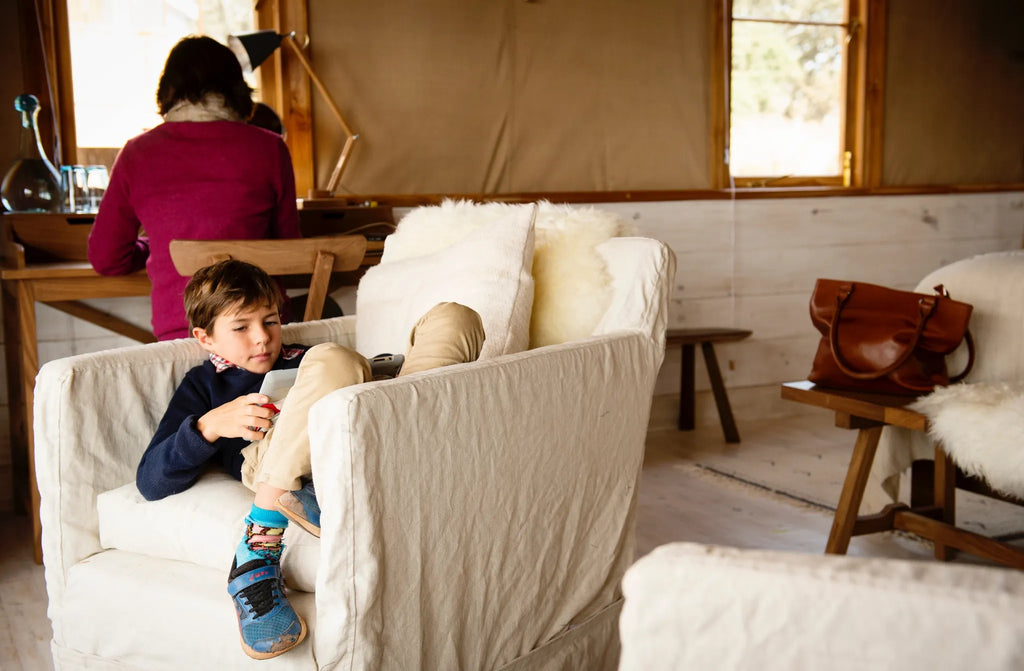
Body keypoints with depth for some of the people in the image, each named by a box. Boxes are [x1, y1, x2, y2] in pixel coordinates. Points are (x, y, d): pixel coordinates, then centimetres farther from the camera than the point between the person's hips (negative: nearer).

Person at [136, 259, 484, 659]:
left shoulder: (303, 361, 41)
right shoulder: (205, 384, 29)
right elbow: (151, 484, 13)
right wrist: (210, 425, -5)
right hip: (272, 454, -4)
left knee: (452, 319, -10)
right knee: (334, 360, -36)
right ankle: (260, 538, -38)